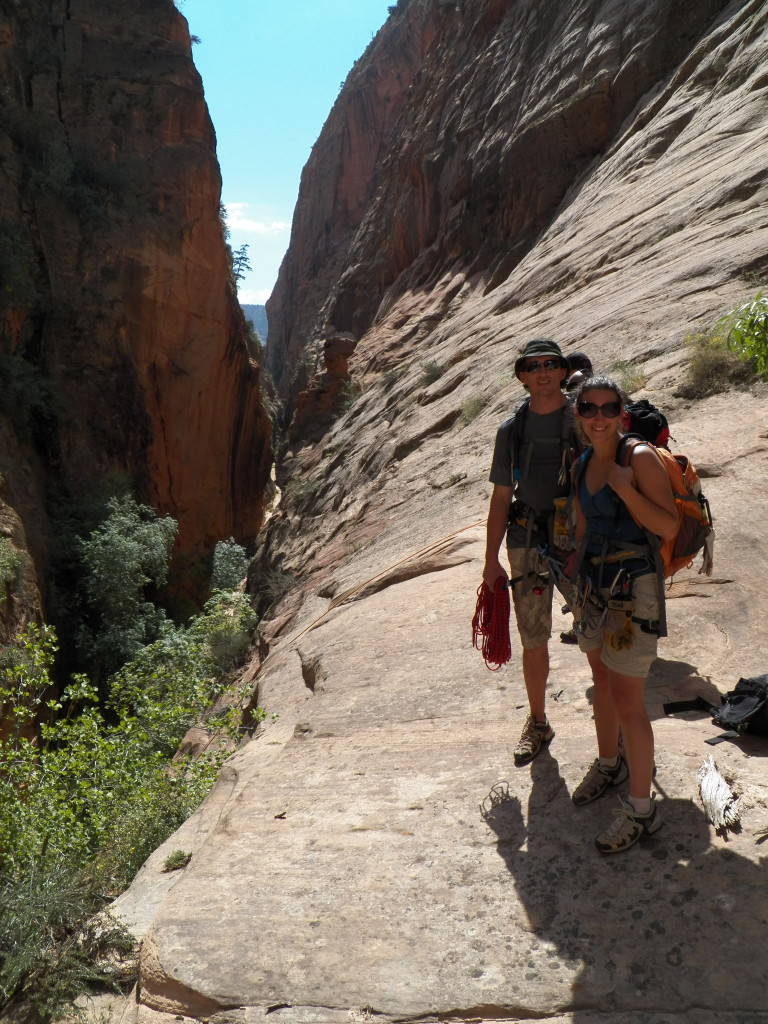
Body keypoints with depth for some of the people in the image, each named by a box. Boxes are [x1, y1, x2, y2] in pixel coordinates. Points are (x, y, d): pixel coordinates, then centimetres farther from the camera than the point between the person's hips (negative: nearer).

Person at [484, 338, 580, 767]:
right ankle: (538, 723, 29)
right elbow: (501, 498, 8)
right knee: (534, 641, 10)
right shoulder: (512, 430, 5)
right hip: (528, 545, 2)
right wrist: (491, 560, 7)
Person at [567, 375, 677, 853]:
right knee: (602, 681, 20)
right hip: (594, 584, 7)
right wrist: (572, 571, 19)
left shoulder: (640, 457, -14)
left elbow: (669, 527, -18)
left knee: (627, 699, -4)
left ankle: (642, 810, 10)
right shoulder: (582, 465, 7)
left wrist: (624, 487, -26)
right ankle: (610, 764, 42)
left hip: (633, 588, -7)